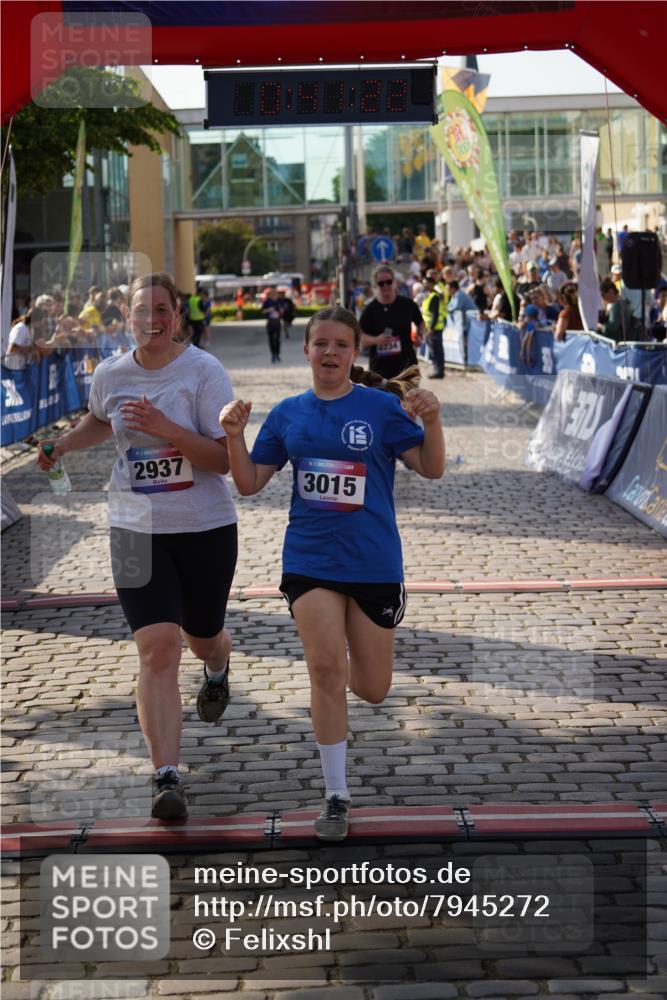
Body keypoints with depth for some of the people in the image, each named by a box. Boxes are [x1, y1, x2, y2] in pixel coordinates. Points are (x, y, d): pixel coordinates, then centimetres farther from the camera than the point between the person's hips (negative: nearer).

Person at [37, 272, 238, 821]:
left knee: (203, 637, 18)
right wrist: (63, 444, 13)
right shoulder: (110, 374, 1)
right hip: (137, 528, 1)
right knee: (157, 647, -13)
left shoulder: (204, 371, -12)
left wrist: (167, 429, -27)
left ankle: (218, 670, 58)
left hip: (206, 527, -1)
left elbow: (225, 458, -17)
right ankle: (167, 777, -13)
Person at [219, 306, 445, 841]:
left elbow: (432, 469, -7)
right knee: (325, 670, -12)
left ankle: (351, 653, 45)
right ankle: (336, 797, 1)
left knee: (371, 689, 6)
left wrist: (431, 420, -25)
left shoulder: (382, 407, -4)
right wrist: (235, 435, -9)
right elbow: (250, 483, 8)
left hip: (374, 562, -1)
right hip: (310, 560, 1)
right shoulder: (288, 414, 5)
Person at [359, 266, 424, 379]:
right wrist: (375, 340, -21)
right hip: (380, 365, -2)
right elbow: (360, 337, -3)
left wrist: (419, 335, -1)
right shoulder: (371, 309, -4)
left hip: (406, 362, 2)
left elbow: (420, 322, 19)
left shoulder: (407, 304, 2)